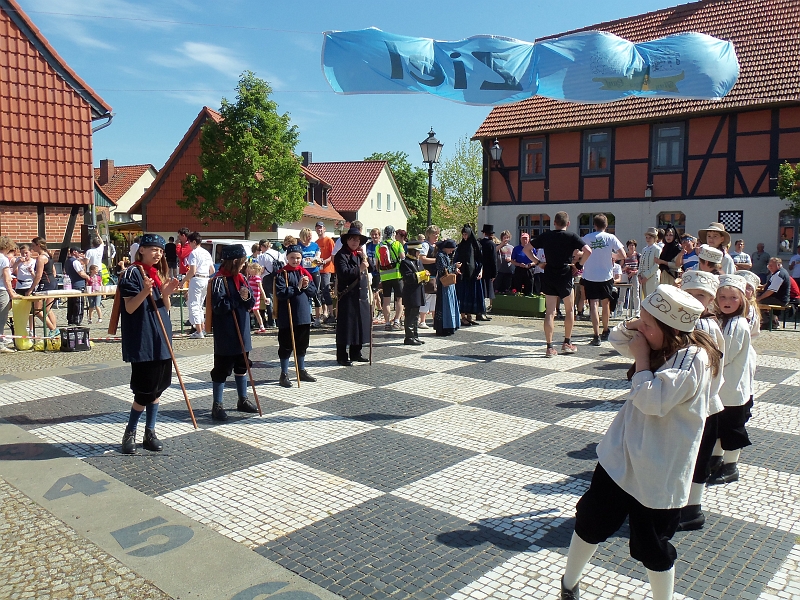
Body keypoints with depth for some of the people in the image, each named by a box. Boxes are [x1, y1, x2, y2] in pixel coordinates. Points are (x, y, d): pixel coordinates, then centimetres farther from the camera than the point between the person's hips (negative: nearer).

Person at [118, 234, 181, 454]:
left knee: (157, 388, 10)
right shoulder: (132, 273, -9)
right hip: (141, 340, -7)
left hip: (160, 339, 7)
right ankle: (129, 433, 14)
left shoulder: (160, 273, 13)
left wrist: (166, 293, -7)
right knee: (145, 390, -4)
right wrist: (145, 291, -29)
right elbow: (129, 308, -13)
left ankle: (150, 432, 20)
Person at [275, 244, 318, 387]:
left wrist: (306, 286, -11)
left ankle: (302, 371, 30)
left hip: (303, 315, 5)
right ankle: (284, 374, 12)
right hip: (287, 316, -5)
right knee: (286, 345, 3)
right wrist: (298, 288, -17)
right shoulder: (282, 274, -7)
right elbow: (281, 293, -17)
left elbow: (314, 292, 8)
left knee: (302, 344, 16)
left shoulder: (305, 273, 9)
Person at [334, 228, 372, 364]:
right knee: (345, 326, -3)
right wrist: (359, 269, -21)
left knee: (360, 324, 11)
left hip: (361, 296, 8)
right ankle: (342, 356, 3)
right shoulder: (341, 255, -6)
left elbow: (369, 270, 13)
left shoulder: (360, 254, 18)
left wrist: (365, 258, -1)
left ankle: (356, 353, 22)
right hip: (347, 296, -7)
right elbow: (344, 273, -19)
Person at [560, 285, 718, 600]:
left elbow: (650, 400, -31)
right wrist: (636, 325, -7)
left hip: (657, 474, -8)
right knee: (590, 522, 19)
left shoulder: (693, 360, -24)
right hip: (620, 458, 8)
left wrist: (642, 357, -20)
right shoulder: (662, 346, -1)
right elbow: (617, 338, 13)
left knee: (653, 549, 10)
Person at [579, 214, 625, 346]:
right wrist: (613, 256, 15)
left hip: (589, 276, -1)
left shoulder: (586, 238, -1)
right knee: (605, 304, 18)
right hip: (606, 276, 1)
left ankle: (597, 336, -15)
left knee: (593, 305, -5)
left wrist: (581, 265, 18)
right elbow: (623, 255, -5)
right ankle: (605, 331, 33)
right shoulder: (611, 238, -2)